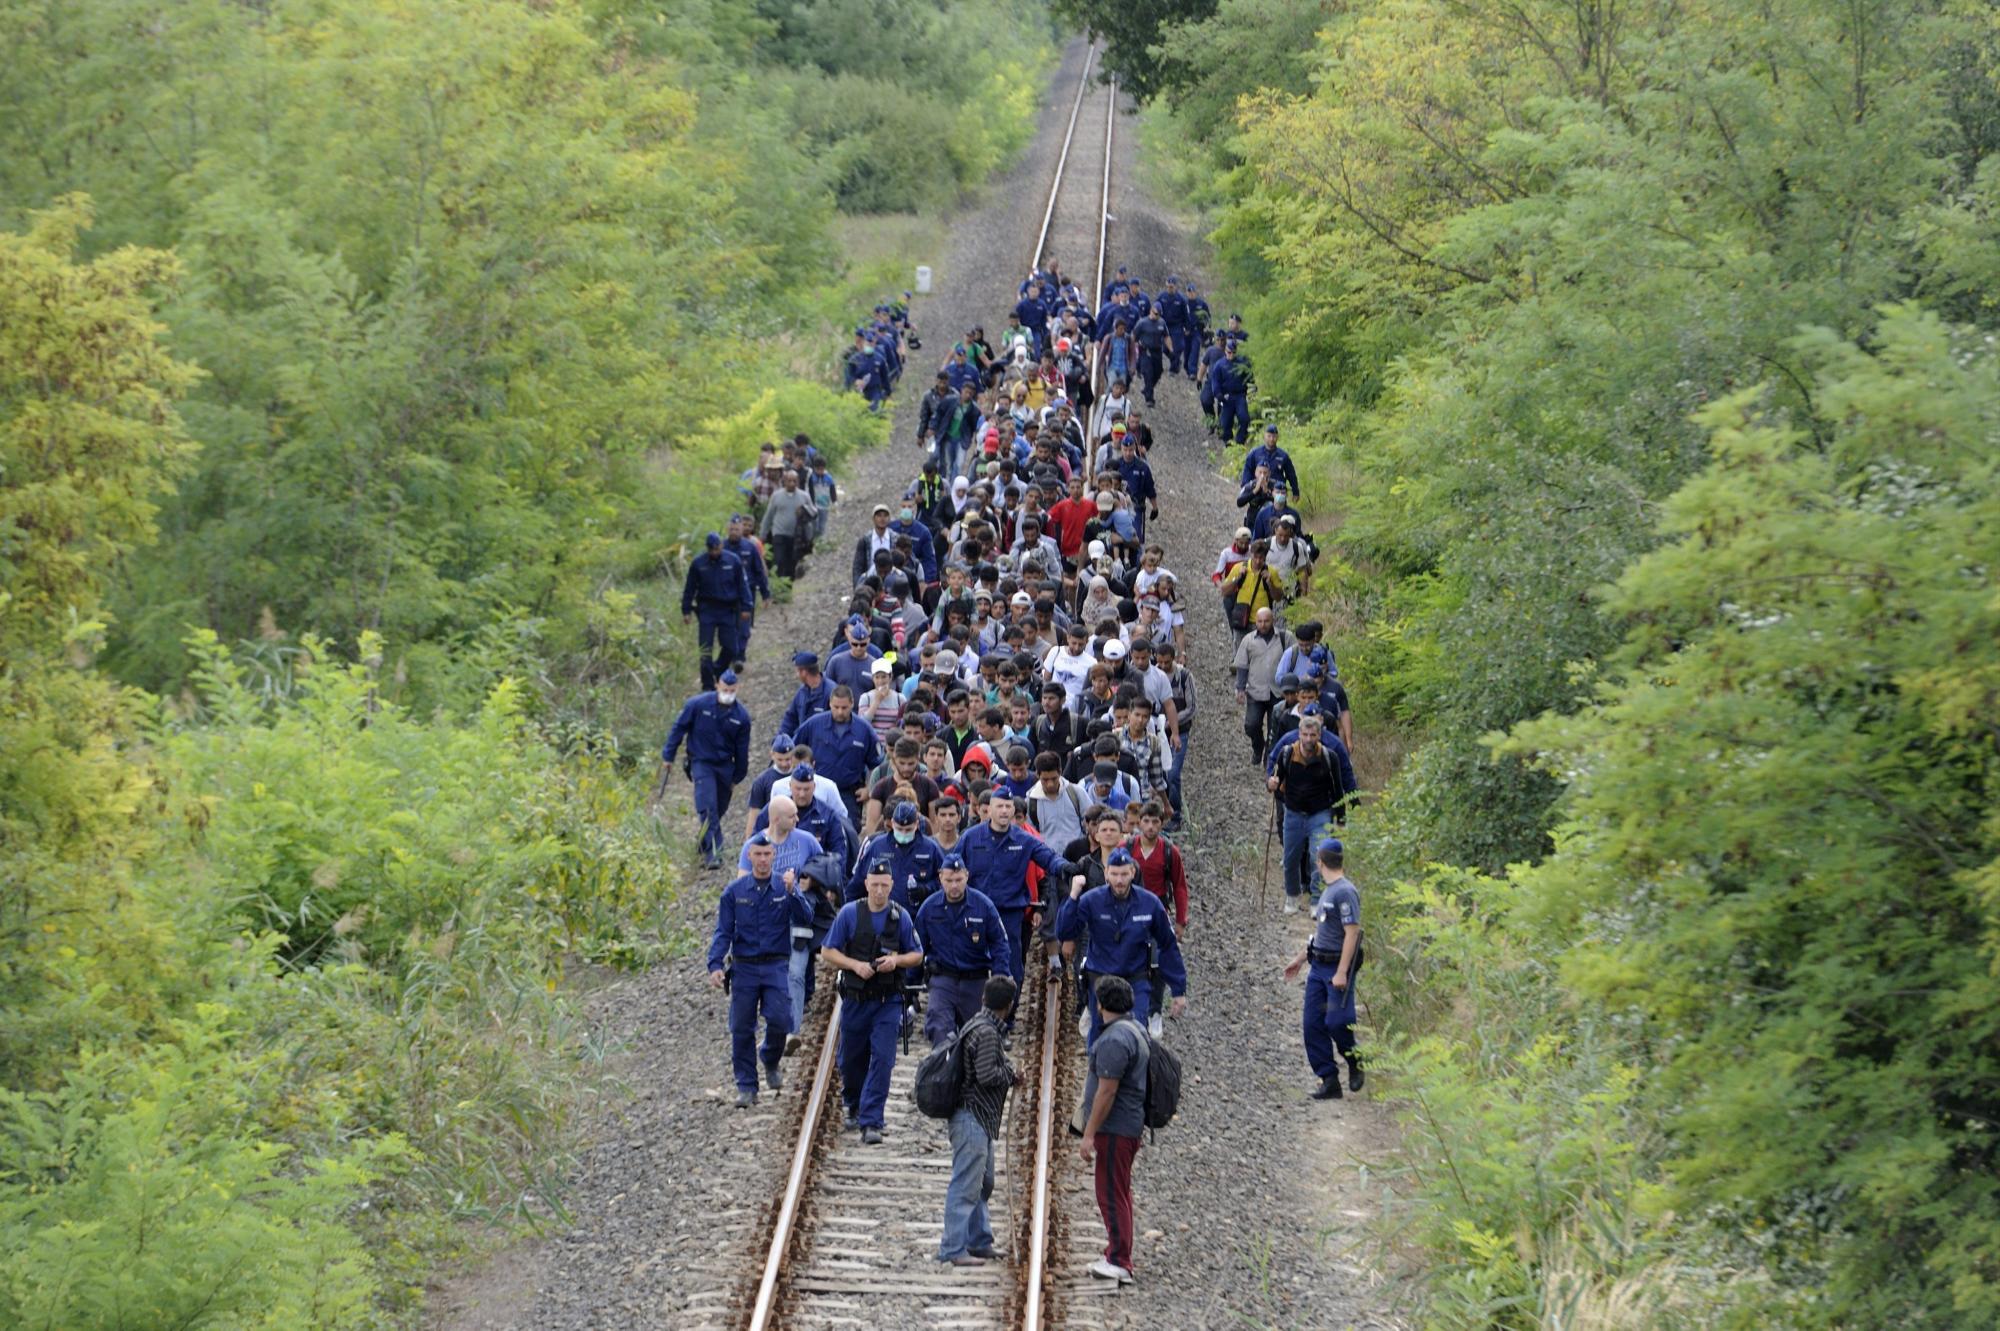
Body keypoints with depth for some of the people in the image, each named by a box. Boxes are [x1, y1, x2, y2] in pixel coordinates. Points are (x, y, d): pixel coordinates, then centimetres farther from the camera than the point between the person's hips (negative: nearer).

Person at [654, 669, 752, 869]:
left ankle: (706, 845, 33)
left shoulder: (741, 715, -5)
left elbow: (742, 749, 6)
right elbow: (678, 729, -2)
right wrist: (668, 756, 0)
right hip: (701, 763, -3)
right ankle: (712, 852, -19)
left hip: (725, 766, 3)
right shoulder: (698, 705, -13)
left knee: (719, 809, 11)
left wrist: (737, 777, 13)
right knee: (708, 808, -16)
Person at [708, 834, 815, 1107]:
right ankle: (746, 1087, 9)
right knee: (742, 1029, 0)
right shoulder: (734, 892, 5)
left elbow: (806, 918, -9)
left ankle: (771, 1062, 18)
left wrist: (792, 892, -24)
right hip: (744, 968, 1)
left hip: (776, 968, -1)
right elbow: (723, 932, 3)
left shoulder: (785, 889, 5)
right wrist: (715, 965, -11)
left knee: (780, 1020, -13)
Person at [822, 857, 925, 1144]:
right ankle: (854, 1107, 39)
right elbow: (828, 951, 0)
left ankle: (871, 1121, -12)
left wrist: (896, 960, -14)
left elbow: (917, 956, 7)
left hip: (888, 1001, -1)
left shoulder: (901, 917, 0)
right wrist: (856, 965, -15)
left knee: (882, 1059, -12)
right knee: (852, 1058, 12)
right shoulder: (849, 913, -2)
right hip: (855, 999, 1)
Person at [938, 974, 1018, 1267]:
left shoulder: (977, 1025, 14)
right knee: (966, 1185, -8)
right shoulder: (987, 1032, -17)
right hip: (972, 1117, -11)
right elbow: (987, 1075, -22)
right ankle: (953, 1250, -8)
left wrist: (1008, 1073, 10)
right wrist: (1012, 1075, -6)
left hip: (980, 1119, 11)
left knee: (983, 1183, 18)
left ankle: (980, 1242, 25)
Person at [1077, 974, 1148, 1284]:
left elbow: (1106, 1091, -23)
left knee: (1112, 1194, -6)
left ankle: (1119, 1262, -5)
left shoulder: (1114, 1040, -20)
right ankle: (1117, 1254, 25)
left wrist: (1089, 1134, -20)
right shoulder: (1135, 1031, 13)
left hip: (1114, 1128, -11)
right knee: (1119, 1192, 17)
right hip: (1131, 1125, 11)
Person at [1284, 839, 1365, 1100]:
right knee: (1314, 1025, 3)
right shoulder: (1327, 891, 15)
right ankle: (1329, 1081, 7)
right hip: (1318, 966, 9)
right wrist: (1299, 959, 28)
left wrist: (1342, 973, -22)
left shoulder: (1345, 892, -14)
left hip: (1338, 967, -9)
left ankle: (1356, 1062, 14)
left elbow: (1352, 933, -18)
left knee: (1336, 1022, -12)